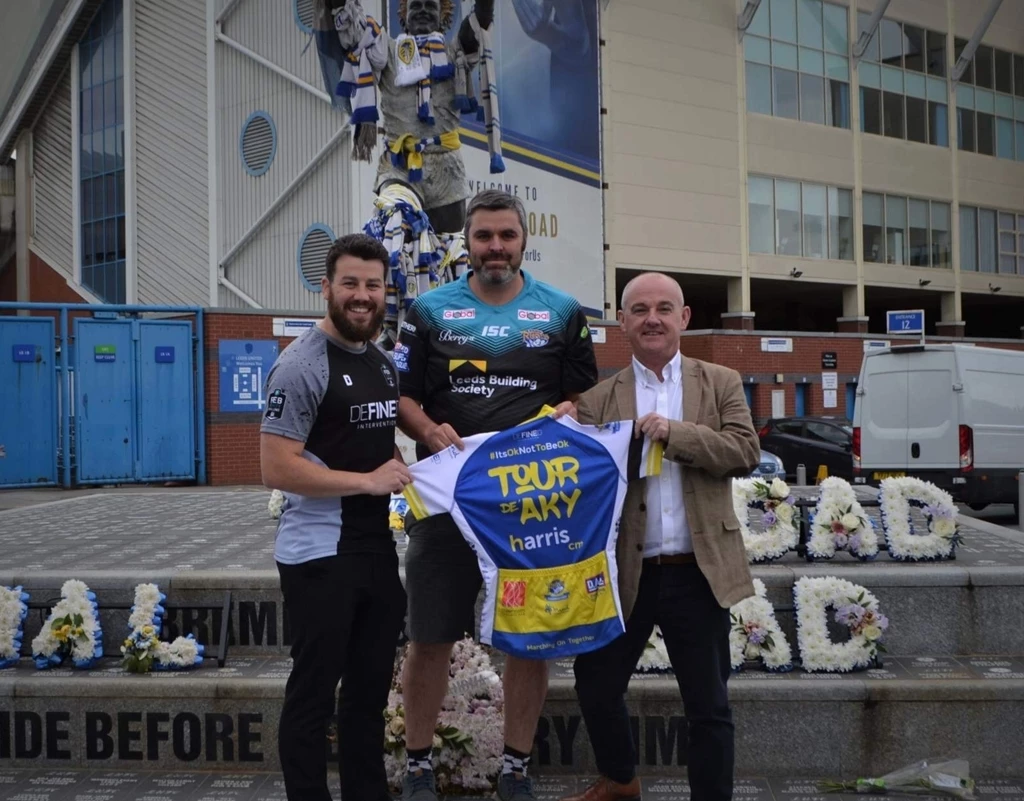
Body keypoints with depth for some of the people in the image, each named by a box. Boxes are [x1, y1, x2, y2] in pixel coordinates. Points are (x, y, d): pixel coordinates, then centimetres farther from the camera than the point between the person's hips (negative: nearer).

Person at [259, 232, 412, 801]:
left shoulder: (385, 363, 11)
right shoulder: (302, 365, -15)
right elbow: (277, 470, -20)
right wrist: (369, 481, -18)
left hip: (378, 550, 8)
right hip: (320, 555, -8)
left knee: (371, 689, 19)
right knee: (313, 694, 3)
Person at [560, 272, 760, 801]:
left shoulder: (721, 384, 6)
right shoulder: (598, 401, 5)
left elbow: (746, 452, -7)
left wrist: (675, 433, -18)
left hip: (698, 573, -1)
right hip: (625, 574, 1)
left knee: (709, 708, 6)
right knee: (596, 687, 13)